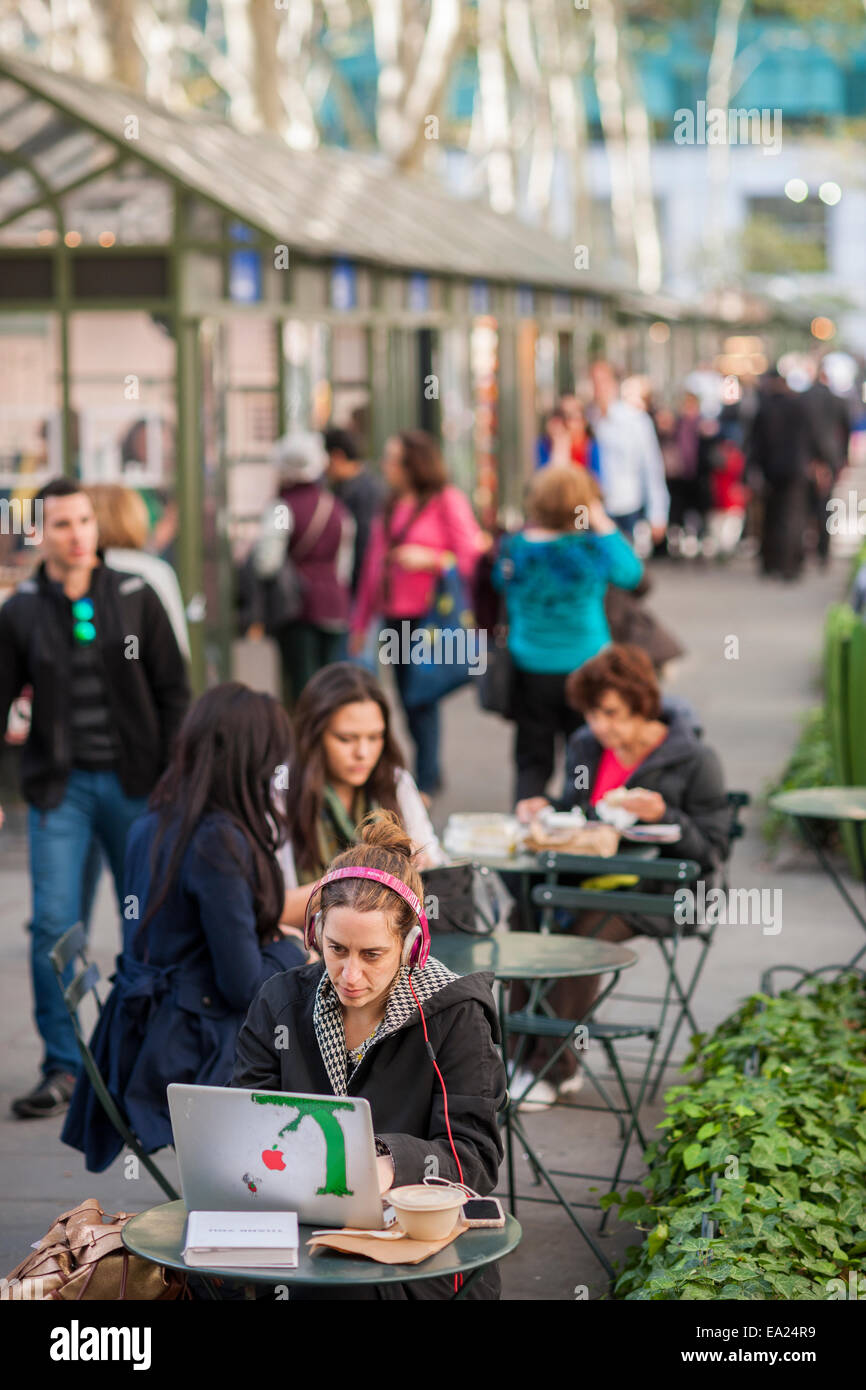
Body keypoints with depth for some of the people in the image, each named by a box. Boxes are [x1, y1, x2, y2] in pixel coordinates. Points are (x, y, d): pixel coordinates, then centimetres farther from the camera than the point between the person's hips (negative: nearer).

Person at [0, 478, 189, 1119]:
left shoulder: (136, 598, 2)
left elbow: (173, 692, 5)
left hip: (133, 783, 0)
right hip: (60, 786, 0)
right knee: (54, 926, -8)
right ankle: (63, 1068, 2)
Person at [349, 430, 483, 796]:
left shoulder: (448, 501, -5)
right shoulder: (391, 506, 14)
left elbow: (474, 558, -8)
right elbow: (374, 564, 17)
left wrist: (430, 559, -20)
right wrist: (361, 622, 18)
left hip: (430, 615, -7)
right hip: (395, 616, 7)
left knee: (422, 699, -8)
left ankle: (426, 780, -1)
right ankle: (430, 772, 22)